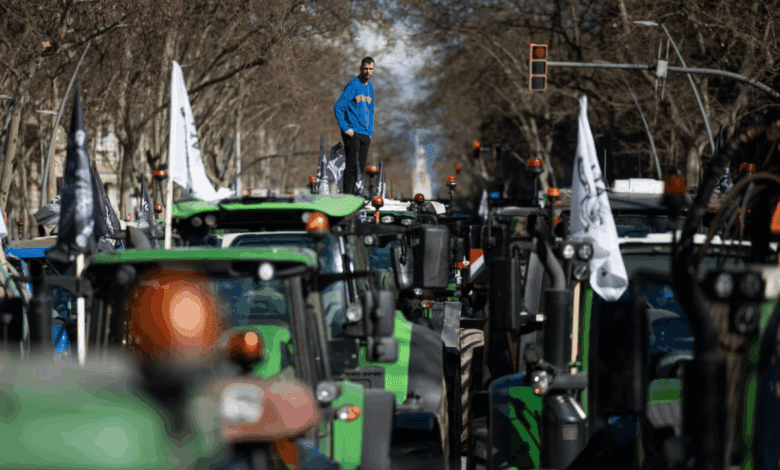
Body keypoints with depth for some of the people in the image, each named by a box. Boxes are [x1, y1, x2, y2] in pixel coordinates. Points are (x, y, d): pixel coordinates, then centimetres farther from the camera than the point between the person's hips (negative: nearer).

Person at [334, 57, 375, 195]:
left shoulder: (370, 87, 16)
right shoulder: (352, 85, -8)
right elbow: (338, 107, -13)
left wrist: (370, 131, 17)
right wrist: (345, 128, -16)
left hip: (365, 134, 7)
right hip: (353, 133, -7)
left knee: (360, 168, 7)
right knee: (351, 167, -11)